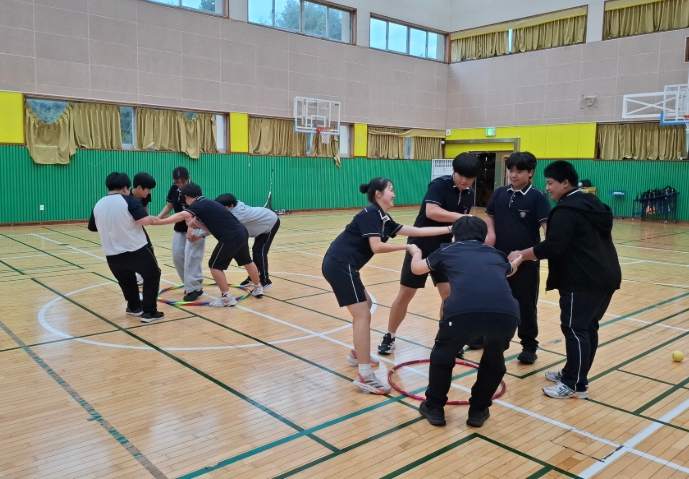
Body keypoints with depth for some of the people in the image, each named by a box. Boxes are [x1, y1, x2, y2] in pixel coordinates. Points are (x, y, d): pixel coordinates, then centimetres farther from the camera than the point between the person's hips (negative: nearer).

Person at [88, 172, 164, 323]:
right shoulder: (128, 200, -9)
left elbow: (92, 227, 23)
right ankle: (149, 312, 10)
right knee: (152, 275, 14)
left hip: (112, 254, 6)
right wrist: (152, 219, -1)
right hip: (137, 250, -5)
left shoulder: (98, 205, 8)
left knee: (126, 280, 29)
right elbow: (144, 220, -22)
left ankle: (134, 307, 42)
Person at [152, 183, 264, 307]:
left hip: (231, 237, -9)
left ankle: (227, 297, 7)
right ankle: (258, 288, 45)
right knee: (246, 261, 27)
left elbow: (182, 216, -27)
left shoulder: (199, 205, -9)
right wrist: (196, 223, 6)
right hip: (241, 232, 9)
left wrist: (160, 221, -32)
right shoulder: (206, 204, 18)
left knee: (215, 265, 4)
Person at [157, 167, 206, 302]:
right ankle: (189, 284, 21)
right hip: (179, 228, 8)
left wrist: (191, 230, -44)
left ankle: (195, 288, -8)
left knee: (191, 257, -14)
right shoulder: (173, 189, -2)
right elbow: (169, 206, 9)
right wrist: (158, 217, -7)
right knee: (177, 256, 7)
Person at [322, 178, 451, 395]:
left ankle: (357, 354, 37)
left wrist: (450, 229, 15)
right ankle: (364, 376, -10)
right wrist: (407, 247, -12)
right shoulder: (371, 213, -10)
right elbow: (376, 246, -20)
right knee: (362, 315, -11)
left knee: (365, 305, 25)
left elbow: (416, 231, 16)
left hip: (341, 265, 10)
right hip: (340, 265, -10)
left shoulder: (383, 219, 16)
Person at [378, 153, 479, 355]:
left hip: (444, 249, 5)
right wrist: (459, 216, -39)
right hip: (420, 246, -5)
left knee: (450, 293, -2)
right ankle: (389, 337, 20)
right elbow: (431, 212, -32)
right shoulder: (439, 184, -17)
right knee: (405, 294, 3)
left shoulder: (469, 195, 2)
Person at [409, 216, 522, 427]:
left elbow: (417, 268, 43)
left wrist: (416, 252, 66)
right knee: (494, 360, 34)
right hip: (506, 314, 2)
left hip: (463, 312, -2)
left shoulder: (449, 250, 27)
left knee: (443, 354, 30)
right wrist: (519, 259, 83)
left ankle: (434, 408, 36)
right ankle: (478, 410, 39)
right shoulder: (496, 254, 34)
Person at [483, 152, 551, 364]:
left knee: (526, 305, 5)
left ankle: (529, 346, 20)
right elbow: (489, 214, 21)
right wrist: (491, 233, 2)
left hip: (527, 261, -4)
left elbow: (547, 225, -18)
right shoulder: (499, 193, 4)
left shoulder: (538, 197, -9)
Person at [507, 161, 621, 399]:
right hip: (605, 276, 10)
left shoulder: (566, 210, -14)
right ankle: (573, 374, 26)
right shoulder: (592, 203, 17)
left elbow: (553, 246, -22)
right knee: (588, 327, 14)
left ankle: (575, 385, 2)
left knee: (575, 329, -4)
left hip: (583, 280, -10)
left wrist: (522, 254, -9)